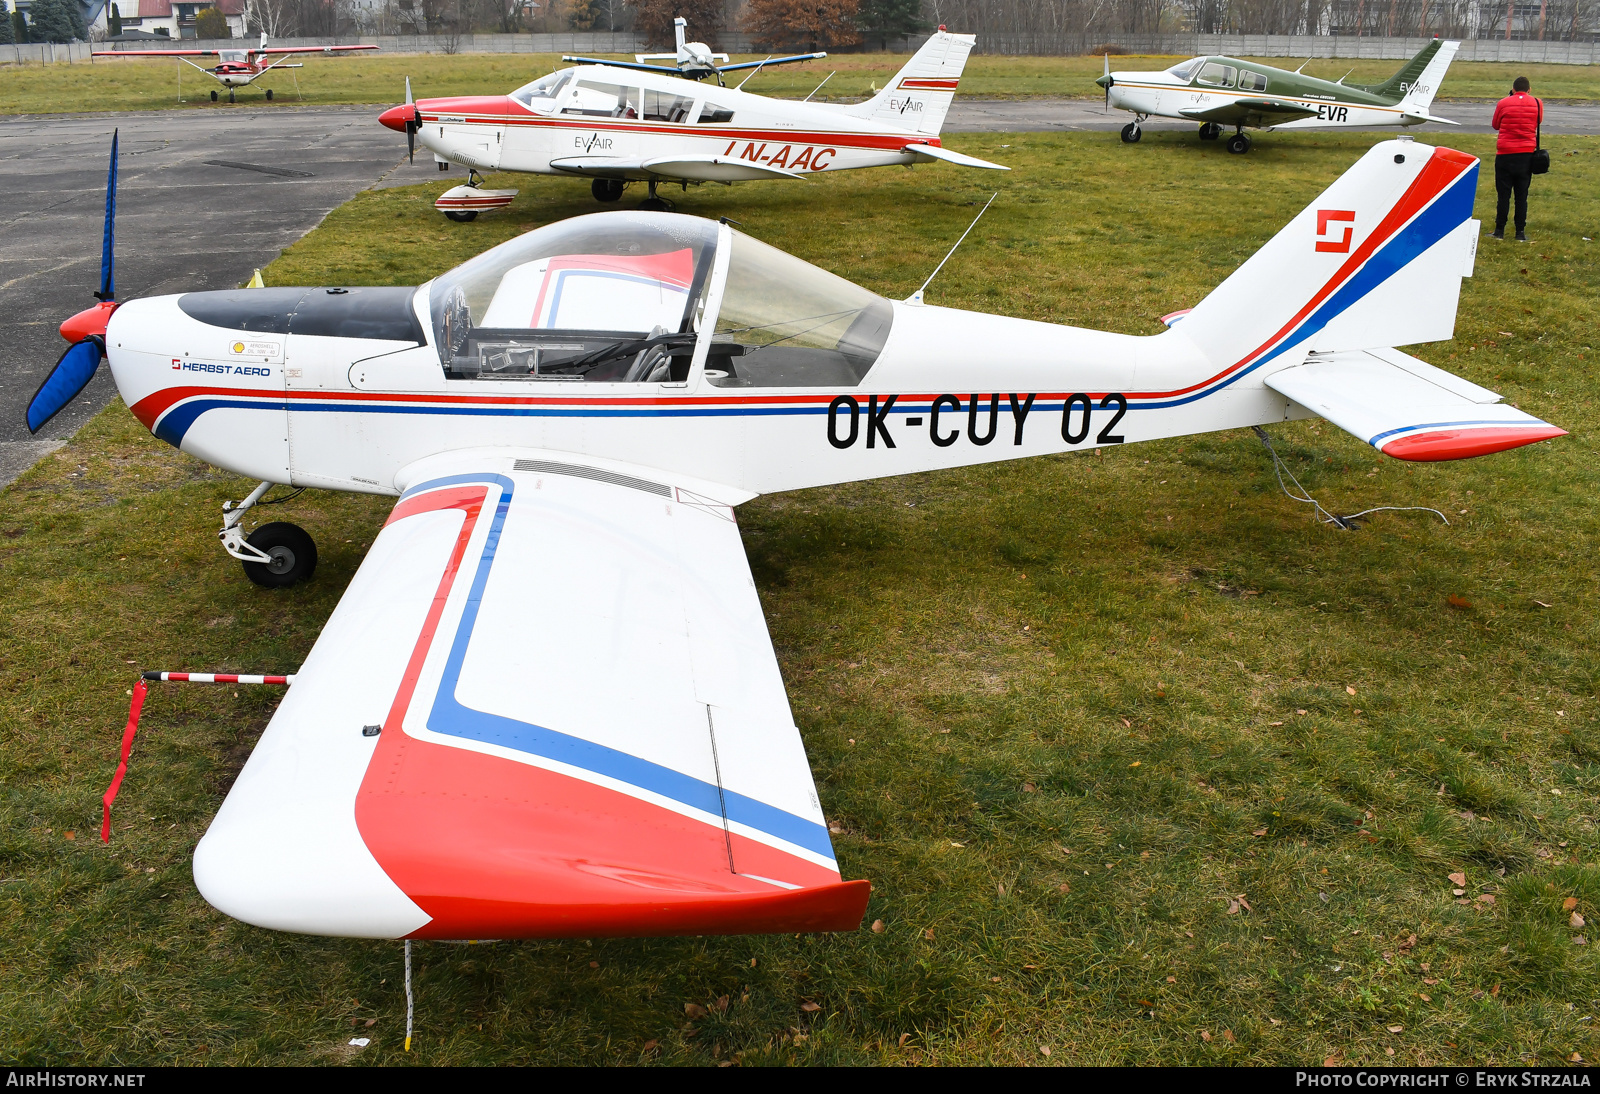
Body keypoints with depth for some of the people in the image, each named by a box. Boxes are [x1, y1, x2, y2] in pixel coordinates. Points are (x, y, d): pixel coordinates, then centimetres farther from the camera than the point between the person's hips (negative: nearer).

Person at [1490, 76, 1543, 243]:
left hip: (1505, 154, -2)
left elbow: (1495, 124, 10)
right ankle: (1520, 232, 6)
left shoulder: (1503, 103, -5)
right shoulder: (1537, 104, 2)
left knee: (1503, 195, 3)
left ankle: (1500, 230, 6)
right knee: (1522, 196, 6)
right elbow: (1538, 122, 18)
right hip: (1527, 154, 2)